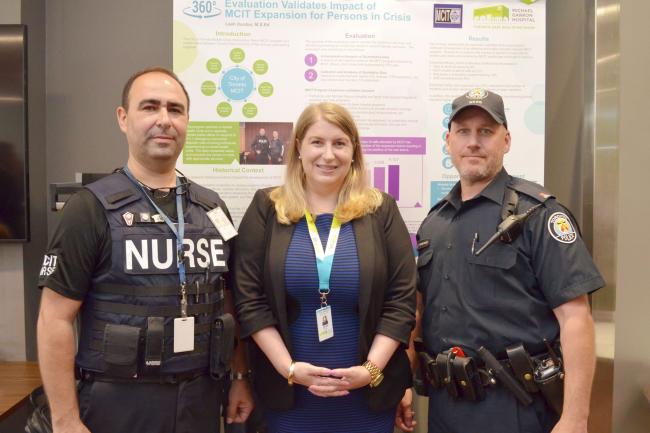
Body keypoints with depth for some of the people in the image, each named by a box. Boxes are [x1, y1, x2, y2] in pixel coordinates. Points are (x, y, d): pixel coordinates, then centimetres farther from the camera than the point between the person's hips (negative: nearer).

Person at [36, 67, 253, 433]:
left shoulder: (212, 207, 4)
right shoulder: (92, 208, -9)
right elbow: (56, 319, -10)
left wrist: (241, 377, 7)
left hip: (201, 398, 5)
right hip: (119, 403, -4)